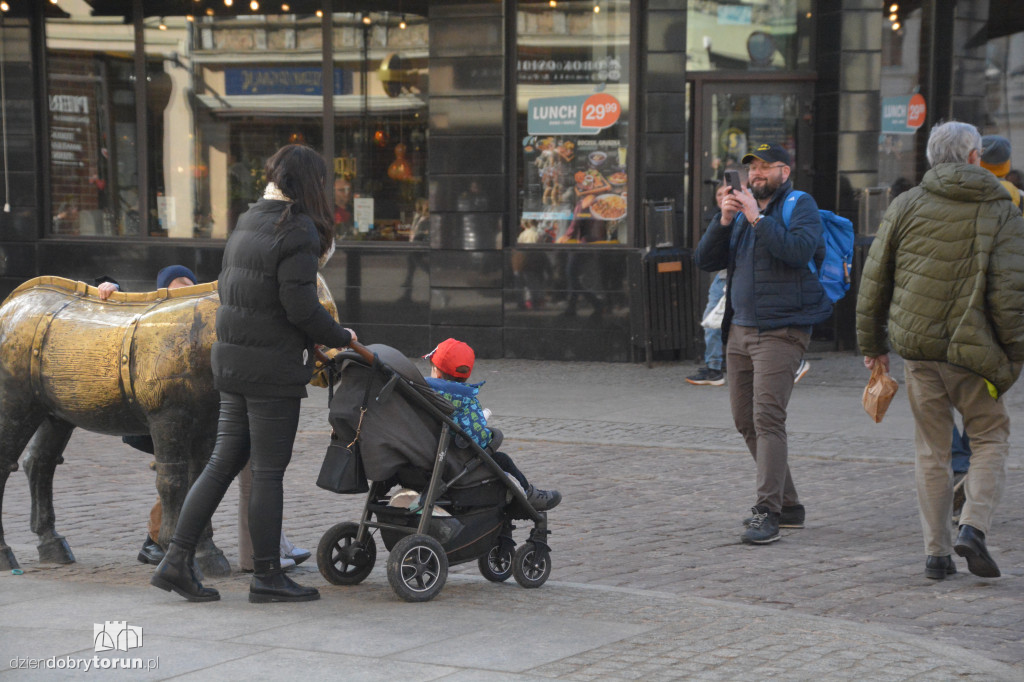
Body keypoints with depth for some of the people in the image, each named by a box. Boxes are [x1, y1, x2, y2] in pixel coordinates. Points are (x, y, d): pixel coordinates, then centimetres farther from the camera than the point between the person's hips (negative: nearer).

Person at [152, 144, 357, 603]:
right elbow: (301, 308, -20)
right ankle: (266, 575, 7)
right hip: (273, 366, -8)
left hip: (231, 357, 8)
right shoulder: (297, 232, -15)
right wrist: (340, 337, -3)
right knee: (269, 470, 0)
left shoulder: (246, 224, 11)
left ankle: (176, 561, 10)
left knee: (225, 460, 12)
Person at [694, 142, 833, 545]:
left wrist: (757, 218, -20)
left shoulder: (800, 206, -4)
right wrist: (724, 221, -5)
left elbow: (800, 250, -23)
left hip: (780, 331, -8)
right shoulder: (743, 213, 17)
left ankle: (767, 512, -19)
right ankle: (788, 505, 20)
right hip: (740, 330, 8)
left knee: (767, 418, -17)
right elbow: (706, 261, 10)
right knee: (746, 422, 10)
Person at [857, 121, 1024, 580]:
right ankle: (973, 527, -6)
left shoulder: (906, 206, 4)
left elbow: (874, 280, 6)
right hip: (973, 350, -2)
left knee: (932, 451, 11)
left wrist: (872, 343, 15)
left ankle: (936, 551, 11)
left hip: (917, 344, 3)